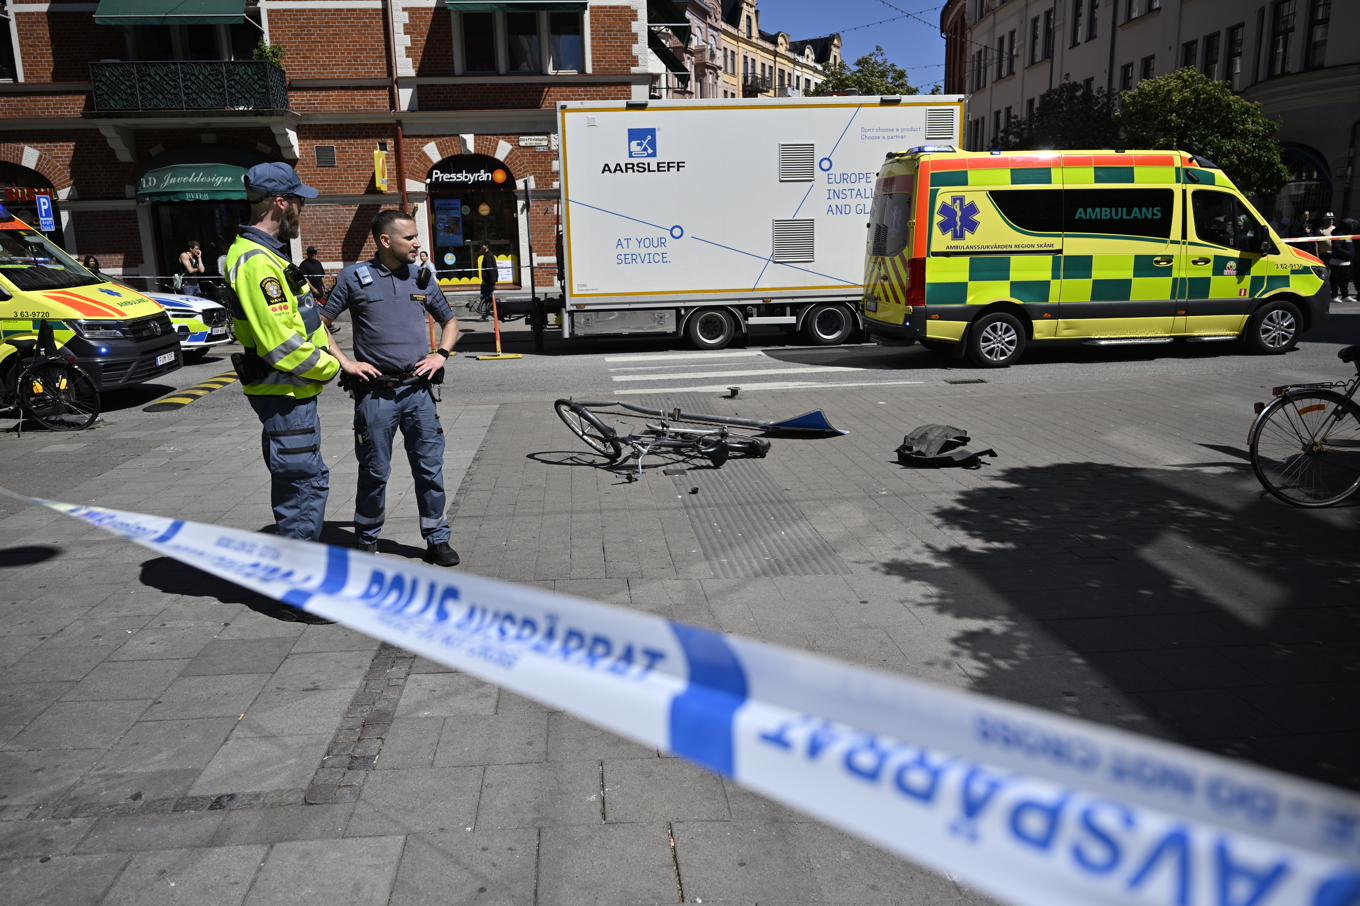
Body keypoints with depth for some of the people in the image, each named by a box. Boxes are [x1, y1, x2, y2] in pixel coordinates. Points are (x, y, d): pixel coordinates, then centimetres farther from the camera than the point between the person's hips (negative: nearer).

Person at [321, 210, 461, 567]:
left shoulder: (422, 278, 9)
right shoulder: (355, 278, -1)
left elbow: (450, 322, 21)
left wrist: (440, 355, 5)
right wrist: (345, 362, -7)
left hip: (418, 390, 3)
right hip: (376, 393, -3)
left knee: (430, 468, 5)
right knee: (375, 472, 6)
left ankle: (437, 540, 17)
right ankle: (367, 543, 23)